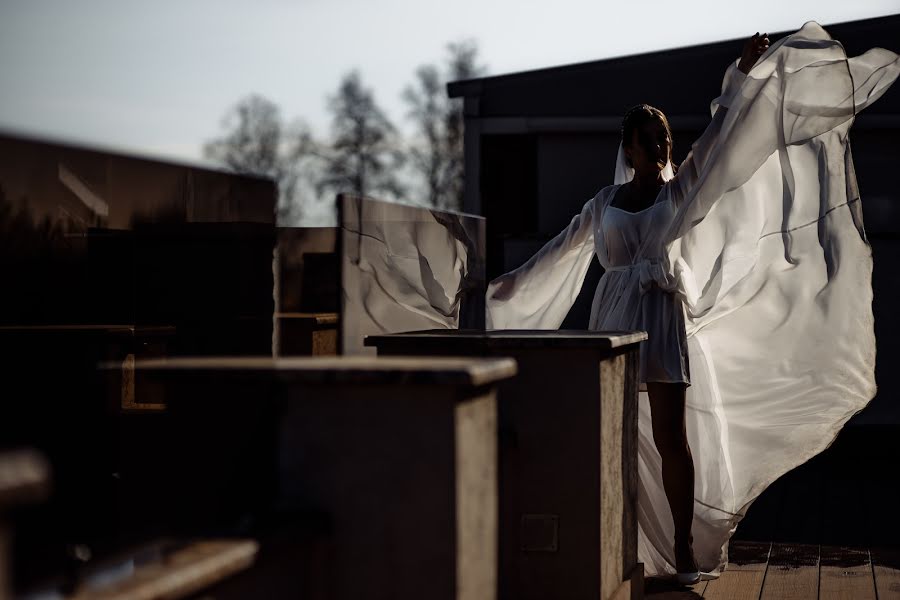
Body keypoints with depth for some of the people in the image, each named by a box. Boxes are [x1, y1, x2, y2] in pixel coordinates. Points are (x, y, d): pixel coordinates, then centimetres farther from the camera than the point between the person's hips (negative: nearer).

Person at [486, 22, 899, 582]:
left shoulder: (680, 190, 5)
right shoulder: (604, 202, 11)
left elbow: (720, 139, -6)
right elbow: (559, 252, 19)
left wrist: (742, 76, -15)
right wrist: (507, 284, 23)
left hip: (665, 320, -2)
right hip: (613, 320, 2)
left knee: (672, 440, -6)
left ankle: (684, 547, -2)